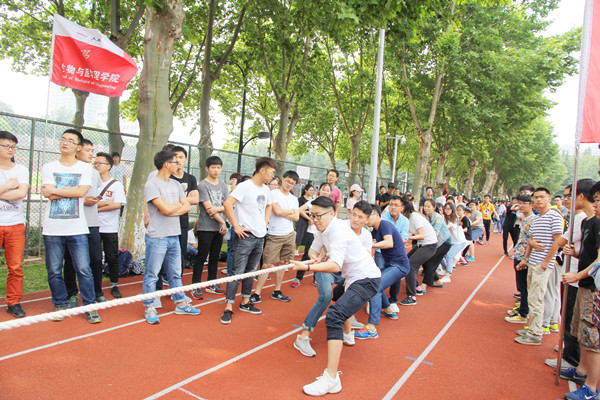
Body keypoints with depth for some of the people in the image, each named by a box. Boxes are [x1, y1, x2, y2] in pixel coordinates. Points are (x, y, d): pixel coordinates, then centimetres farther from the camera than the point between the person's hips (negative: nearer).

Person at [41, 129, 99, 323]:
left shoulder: (85, 168, 6)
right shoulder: (48, 167, 8)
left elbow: (81, 192, -11)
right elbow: (49, 194, -7)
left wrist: (54, 190, -5)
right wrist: (73, 190, -5)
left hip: (77, 228, -1)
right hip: (52, 228, 2)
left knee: (84, 269, -2)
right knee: (54, 271, 7)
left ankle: (89, 306, 10)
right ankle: (60, 305, 24)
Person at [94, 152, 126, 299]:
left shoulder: (116, 185, 1)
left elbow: (117, 204, -12)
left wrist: (97, 207, -11)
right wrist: (106, 203, -9)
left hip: (110, 228, -2)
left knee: (112, 258, 3)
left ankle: (114, 286, 15)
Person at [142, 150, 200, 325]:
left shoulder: (176, 184, 13)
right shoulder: (151, 185, -10)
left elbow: (187, 206, 7)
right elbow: (166, 209, -19)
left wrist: (171, 210, -10)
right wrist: (180, 204, 0)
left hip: (174, 236, 7)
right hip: (157, 237, -7)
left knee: (176, 273, 16)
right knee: (152, 274, 3)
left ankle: (180, 304, 26)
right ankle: (149, 308, 15)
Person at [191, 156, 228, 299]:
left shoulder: (223, 185, 13)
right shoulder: (202, 185, -7)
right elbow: (208, 207, -12)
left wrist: (217, 208, -12)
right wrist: (223, 222, -11)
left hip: (219, 228, 6)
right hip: (206, 227, -6)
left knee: (215, 257, 12)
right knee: (201, 257, -2)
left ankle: (211, 284, 22)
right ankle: (196, 287, 6)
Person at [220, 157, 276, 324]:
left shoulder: (266, 189, 12)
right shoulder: (245, 186, -13)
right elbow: (227, 204, -22)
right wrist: (236, 226, -20)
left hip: (260, 236, 8)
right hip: (246, 236, -8)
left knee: (251, 271, 16)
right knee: (238, 271, -5)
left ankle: (245, 303, 28)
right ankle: (228, 308, 1)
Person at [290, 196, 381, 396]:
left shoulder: (338, 231, -23)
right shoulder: (324, 229, 6)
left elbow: (335, 266, -33)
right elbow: (313, 250, 14)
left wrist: (307, 267, -41)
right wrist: (315, 257, -9)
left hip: (366, 279, -11)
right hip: (353, 278, 11)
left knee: (334, 316, -26)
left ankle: (331, 379, -29)